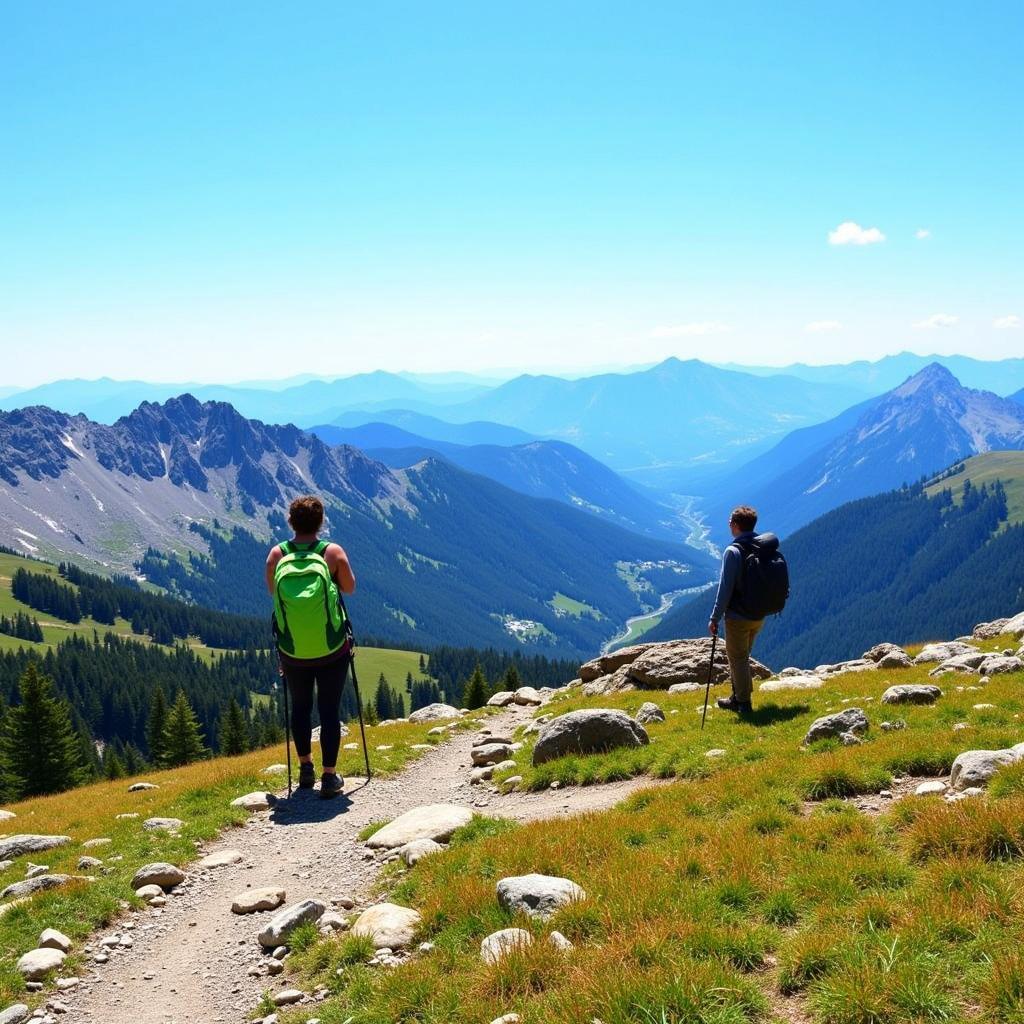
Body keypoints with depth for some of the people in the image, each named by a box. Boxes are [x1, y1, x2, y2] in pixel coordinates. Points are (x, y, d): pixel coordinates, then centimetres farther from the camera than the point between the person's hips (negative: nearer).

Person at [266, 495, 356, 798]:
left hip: (293, 650, 2)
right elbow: (350, 588, 2)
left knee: (300, 707, 20)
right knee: (329, 710, 7)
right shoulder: (334, 552, -12)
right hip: (332, 648, -2)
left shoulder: (277, 554, -7)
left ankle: (306, 768, 30)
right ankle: (329, 777, 8)